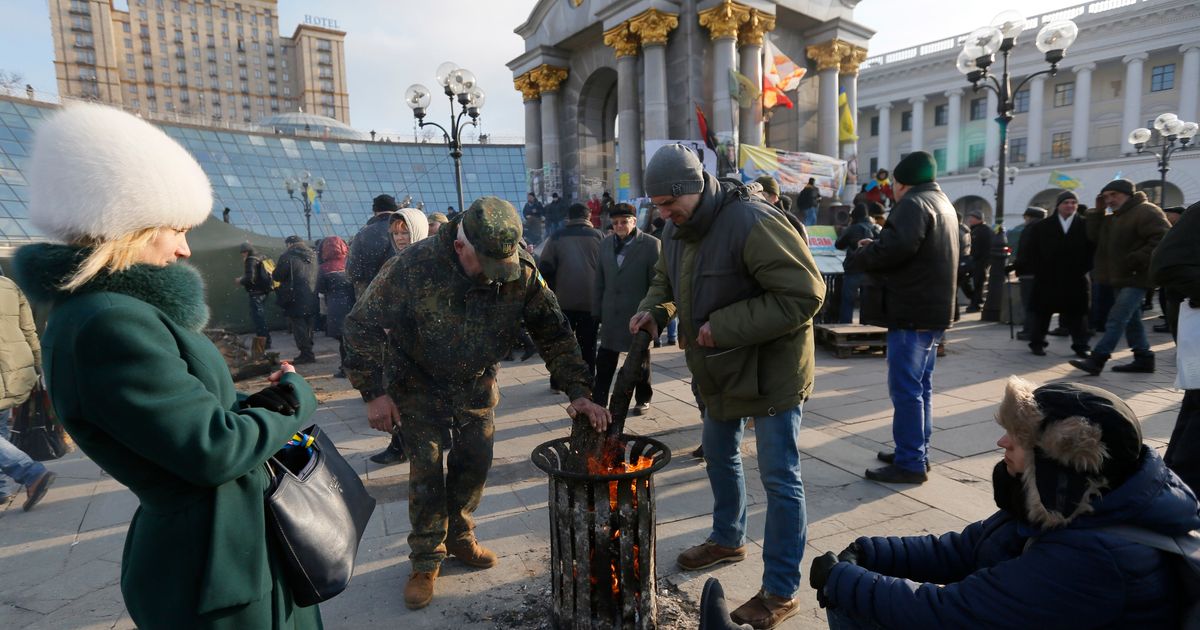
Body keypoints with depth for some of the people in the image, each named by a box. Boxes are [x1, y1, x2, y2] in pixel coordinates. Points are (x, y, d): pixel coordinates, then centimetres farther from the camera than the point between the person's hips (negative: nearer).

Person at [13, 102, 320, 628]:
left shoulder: (127, 309, 6)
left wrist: (263, 402, -9)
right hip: (213, 570, -9)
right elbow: (213, 450, -26)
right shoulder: (107, 324, -25)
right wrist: (293, 399, -11)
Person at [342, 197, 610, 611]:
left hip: (478, 386, 3)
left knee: (475, 462, 8)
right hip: (420, 386, -3)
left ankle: (459, 537, 33)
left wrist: (579, 392, -20)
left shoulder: (522, 273, -22)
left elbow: (554, 333, -13)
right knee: (427, 469, -1)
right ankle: (427, 559, 20)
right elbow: (364, 325, -20)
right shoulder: (414, 266, -29)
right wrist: (374, 393, -19)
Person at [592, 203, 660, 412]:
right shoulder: (605, 244, 7)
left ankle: (643, 400, 30)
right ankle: (598, 401, 13)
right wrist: (597, 311, 7)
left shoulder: (651, 244, -7)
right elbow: (600, 281, 9)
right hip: (611, 314, 3)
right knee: (604, 363, 5)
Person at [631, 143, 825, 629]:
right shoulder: (677, 229, 0)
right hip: (722, 370, 9)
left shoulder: (751, 222, -27)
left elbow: (804, 295, -29)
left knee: (779, 478, 1)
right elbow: (666, 279, 16)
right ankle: (728, 540, 47)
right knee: (719, 454, 23)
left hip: (771, 369, -8)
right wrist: (654, 310, -7)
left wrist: (725, 326, -29)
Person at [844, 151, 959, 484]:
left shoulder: (913, 203, -12)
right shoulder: (942, 203, 20)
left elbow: (895, 248, -28)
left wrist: (859, 257, -11)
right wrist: (875, 246, 11)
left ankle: (910, 463, -1)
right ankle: (917, 453, 25)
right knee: (921, 385, 16)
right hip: (933, 308, 11)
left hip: (912, 311, -10)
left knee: (905, 388, -6)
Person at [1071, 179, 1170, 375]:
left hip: (1136, 278, -10)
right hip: (1120, 278, 10)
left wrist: (1137, 260, -24)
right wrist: (1097, 211, 5)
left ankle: (1096, 360, -18)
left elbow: (1163, 238, -19)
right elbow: (1094, 237, 10)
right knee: (1131, 319, 14)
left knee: (1117, 318, -13)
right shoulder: (1114, 218, 18)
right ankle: (1144, 358, 23)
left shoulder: (1146, 211, -10)